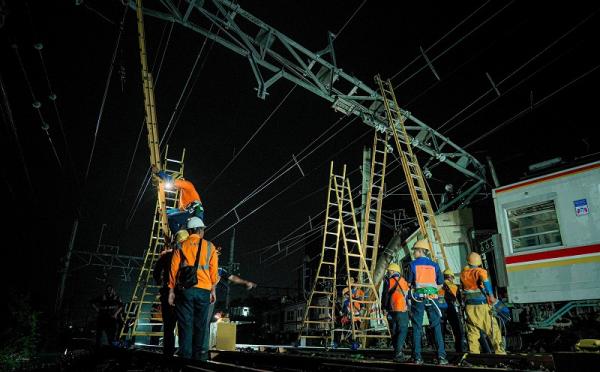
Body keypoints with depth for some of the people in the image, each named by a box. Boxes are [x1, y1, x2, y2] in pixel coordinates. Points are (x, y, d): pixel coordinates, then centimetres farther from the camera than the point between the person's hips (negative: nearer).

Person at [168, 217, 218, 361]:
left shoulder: (181, 247, 7)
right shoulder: (209, 246, 6)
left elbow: (174, 269, 3)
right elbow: (214, 270, 5)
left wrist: (171, 291, 8)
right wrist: (213, 290, 12)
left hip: (184, 289, 0)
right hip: (203, 290, 0)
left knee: (185, 323, 5)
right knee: (201, 324, 8)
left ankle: (186, 354, 4)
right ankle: (200, 355, 9)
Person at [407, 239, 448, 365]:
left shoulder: (413, 264, -1)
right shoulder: (434, 265, 7)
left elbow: (409, 283, -1)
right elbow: (440, 284, 8)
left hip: (418, 298, -2)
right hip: (432, 298, 2)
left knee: (417, 327, 3)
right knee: (436, 326, 5)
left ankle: (417, 357, 4)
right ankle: (441, 356, -1)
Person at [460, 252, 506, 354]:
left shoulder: (463, 273, 8)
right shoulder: (480, 271, -6)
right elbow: (485, 280, -27)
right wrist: (491, 295, -24)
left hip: (470, 306, 4)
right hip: (482, 305, -4)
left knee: (472, 330, 9)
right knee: (493, 328, 5)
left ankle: (474, 352, 7)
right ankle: (499, 351, 5)